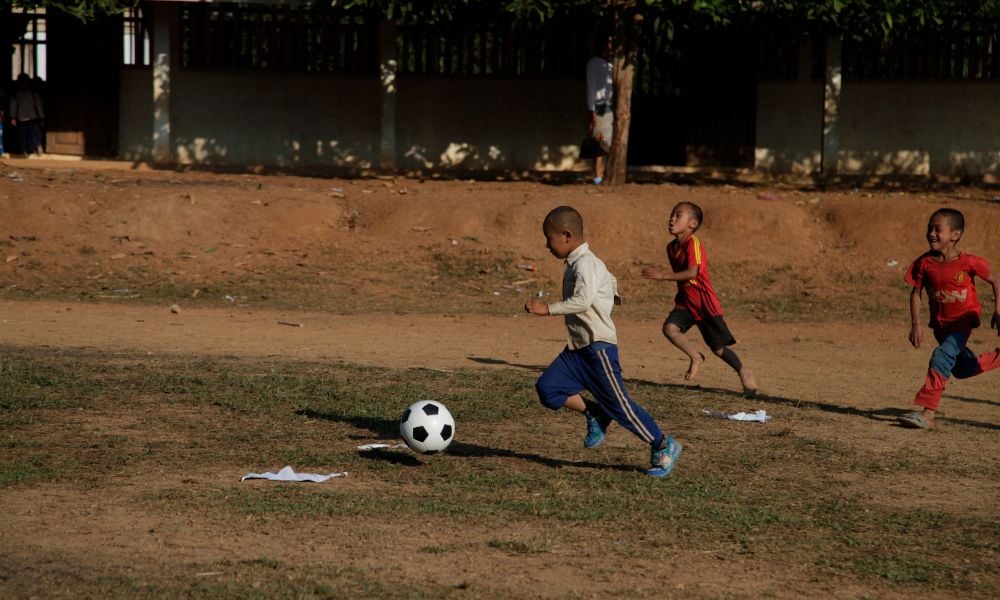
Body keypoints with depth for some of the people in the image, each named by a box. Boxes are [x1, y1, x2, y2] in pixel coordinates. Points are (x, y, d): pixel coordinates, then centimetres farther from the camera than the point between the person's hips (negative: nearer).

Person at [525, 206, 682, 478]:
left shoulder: (585, 264, -17)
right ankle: (594, 414, 12)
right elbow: (611, 281, 29)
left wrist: (548, 308, -31)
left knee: (618, 404, -4)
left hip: (599, 346, -9)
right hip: (577, 348, 9)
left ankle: (663, 446, 9)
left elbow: (582, 300, -33)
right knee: (547, 389, -4)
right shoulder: (577, 262, 14)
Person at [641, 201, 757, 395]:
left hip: (704, 303, -7)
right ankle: (695, 357, 1)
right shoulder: (672, 248, 5)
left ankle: (744, 372, 27)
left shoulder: (693, 244, -21)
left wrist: (663, 275, -37)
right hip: (686, 302, 7)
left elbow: (692, 272, -34)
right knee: (669, 328, -20)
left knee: (718, 348, 2)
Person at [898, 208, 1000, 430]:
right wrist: (915, 325, -12)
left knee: (943, 355, -27)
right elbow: (915, 293, -3)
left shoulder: (969, 262, -20)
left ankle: (926, 412, -31)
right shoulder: (924, 263, -12)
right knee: (963, 370, 17)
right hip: (940, 323, 5)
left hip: (963, 320, -5)